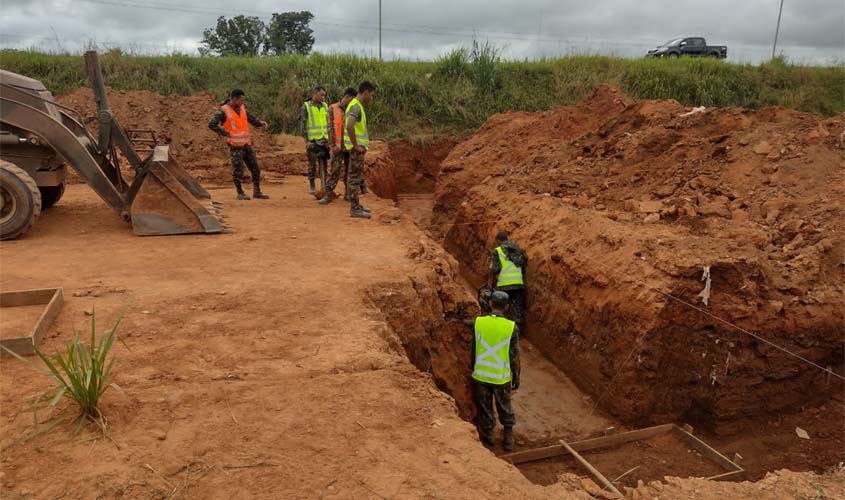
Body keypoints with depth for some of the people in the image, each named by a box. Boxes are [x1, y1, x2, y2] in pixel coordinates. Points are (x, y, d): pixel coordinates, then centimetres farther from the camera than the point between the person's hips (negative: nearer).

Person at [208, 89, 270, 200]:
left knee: (255, 168, 2)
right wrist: (225, 133, -19)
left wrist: (260, 122, -3)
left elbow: (250, 119, 17)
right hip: (234, 146, -6)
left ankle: (257, 192, 11)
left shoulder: (241, 108, 7)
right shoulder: (222, 111, -12)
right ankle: (240, 193, 11)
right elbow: (211, 125, -19)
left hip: (246, 144, 6)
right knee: (238, 170, -4)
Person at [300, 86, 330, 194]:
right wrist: (306, 141, -15)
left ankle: (324, 186, 3)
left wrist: (330, 138, 10)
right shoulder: (305, 107, -6)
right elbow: (302, 125, -9)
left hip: (324, 139, 4)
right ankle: (312, 186, 12)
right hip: (312, 140, -4)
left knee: (323, 162, 1)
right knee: (312, 163, 2)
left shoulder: (325, 106, 9)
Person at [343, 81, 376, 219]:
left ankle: (356, 206, 23)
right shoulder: (356, 106, -18)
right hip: (357, 148, -10)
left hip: (358, 147, 10)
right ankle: (355, 209, -1)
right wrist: (356, 145, -22)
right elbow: (349, 127, -32)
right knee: (355, 178, -6)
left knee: (356, 177, 15)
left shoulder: (356, 105, 14)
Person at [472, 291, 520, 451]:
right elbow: (515, 356, -7)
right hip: (501, 377, -1)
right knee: (505, 408, 19)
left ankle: (488, 439, 28)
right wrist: (516, 378, 5)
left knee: (485, 408, 16)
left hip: (481, 375, 1)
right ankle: (508, 438, 30)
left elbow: (472, 349, 1)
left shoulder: (478, 322, -9)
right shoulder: (512, 327, -13)